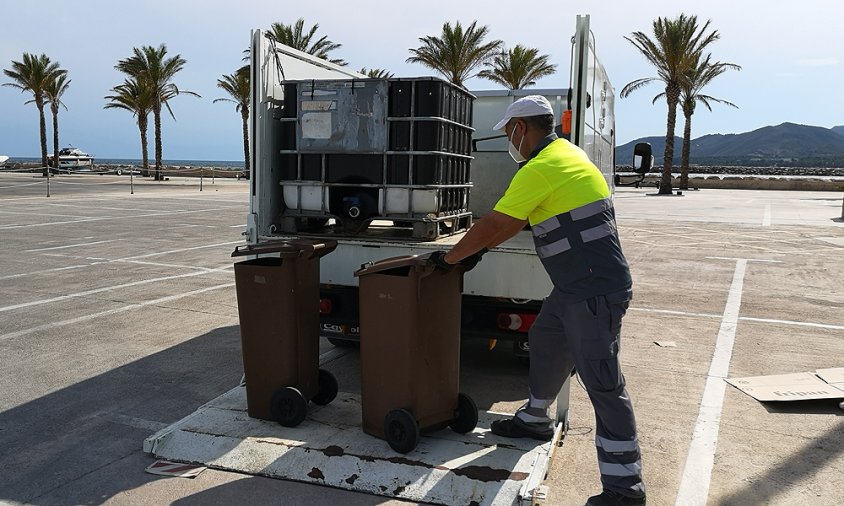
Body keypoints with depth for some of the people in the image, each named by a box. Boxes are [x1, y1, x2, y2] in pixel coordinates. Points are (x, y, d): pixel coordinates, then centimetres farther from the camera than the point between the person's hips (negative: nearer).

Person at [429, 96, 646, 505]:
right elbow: (517, 221, 21)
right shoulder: (564, 154, 14)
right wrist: (479, 250, 20)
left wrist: (449, 259, -1)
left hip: (595, 292, -11)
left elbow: (490, 225, -15)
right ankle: (534, 419, 43)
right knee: (545, 344, 23)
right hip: (574, 287, 11)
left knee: (602, 382, -6)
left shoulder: (540, 169, -18)